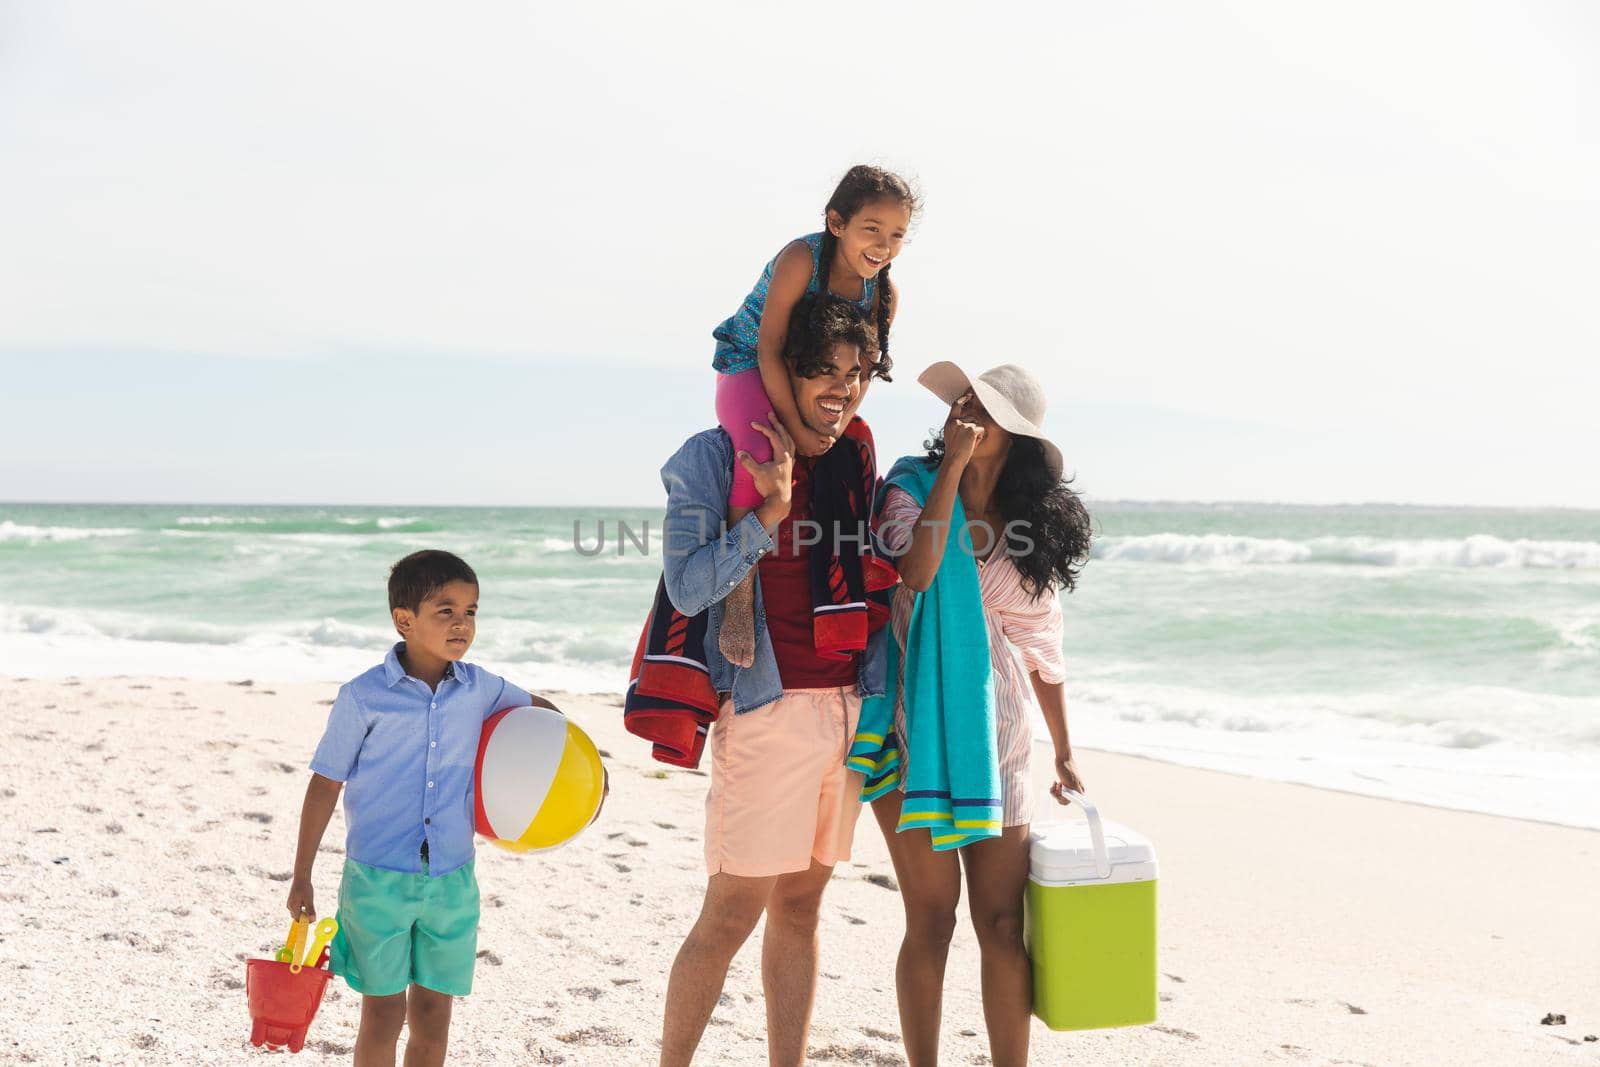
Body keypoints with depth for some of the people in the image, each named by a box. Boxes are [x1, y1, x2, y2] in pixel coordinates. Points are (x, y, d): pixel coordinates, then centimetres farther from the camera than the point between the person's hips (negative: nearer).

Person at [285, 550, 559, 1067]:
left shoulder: (479, 688, 1)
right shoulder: (363, 696, -10)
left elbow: (536, 710, 23)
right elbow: (325, 784, -3)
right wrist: (301, 877, -1)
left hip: (452, 881, 4)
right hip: (378, 881, -3)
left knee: (433, 1015, 11)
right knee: (383, 1014, 3)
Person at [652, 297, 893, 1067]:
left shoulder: (856, 461, 12)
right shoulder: (717, 459, -6)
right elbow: (688, 587, -14)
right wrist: (772, 508, -20)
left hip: (847, 708, 6)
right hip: (767, 709, -6)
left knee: (799, 905, 12)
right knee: (732, 913, -5)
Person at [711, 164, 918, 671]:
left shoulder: (884, 292, -12)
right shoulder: (800, 259, -29)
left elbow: (863, 368, -8)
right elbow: (769, 348, -28)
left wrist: (838, 422, -25)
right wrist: (796, 429, -28)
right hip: (748, 366, -7)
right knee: (759, 453, -29)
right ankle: (739, 597, -27)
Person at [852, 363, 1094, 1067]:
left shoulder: (1032, 527, 8)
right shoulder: (913, 487, 0)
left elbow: (1041, 646, 14)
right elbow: (915, 570, -22)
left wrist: (1064, 754, 16)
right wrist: (951, 467, -18)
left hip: (996, 737, 3)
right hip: (917, 728, -3)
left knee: (1004, 924, 2)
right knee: (931, 919, -2)